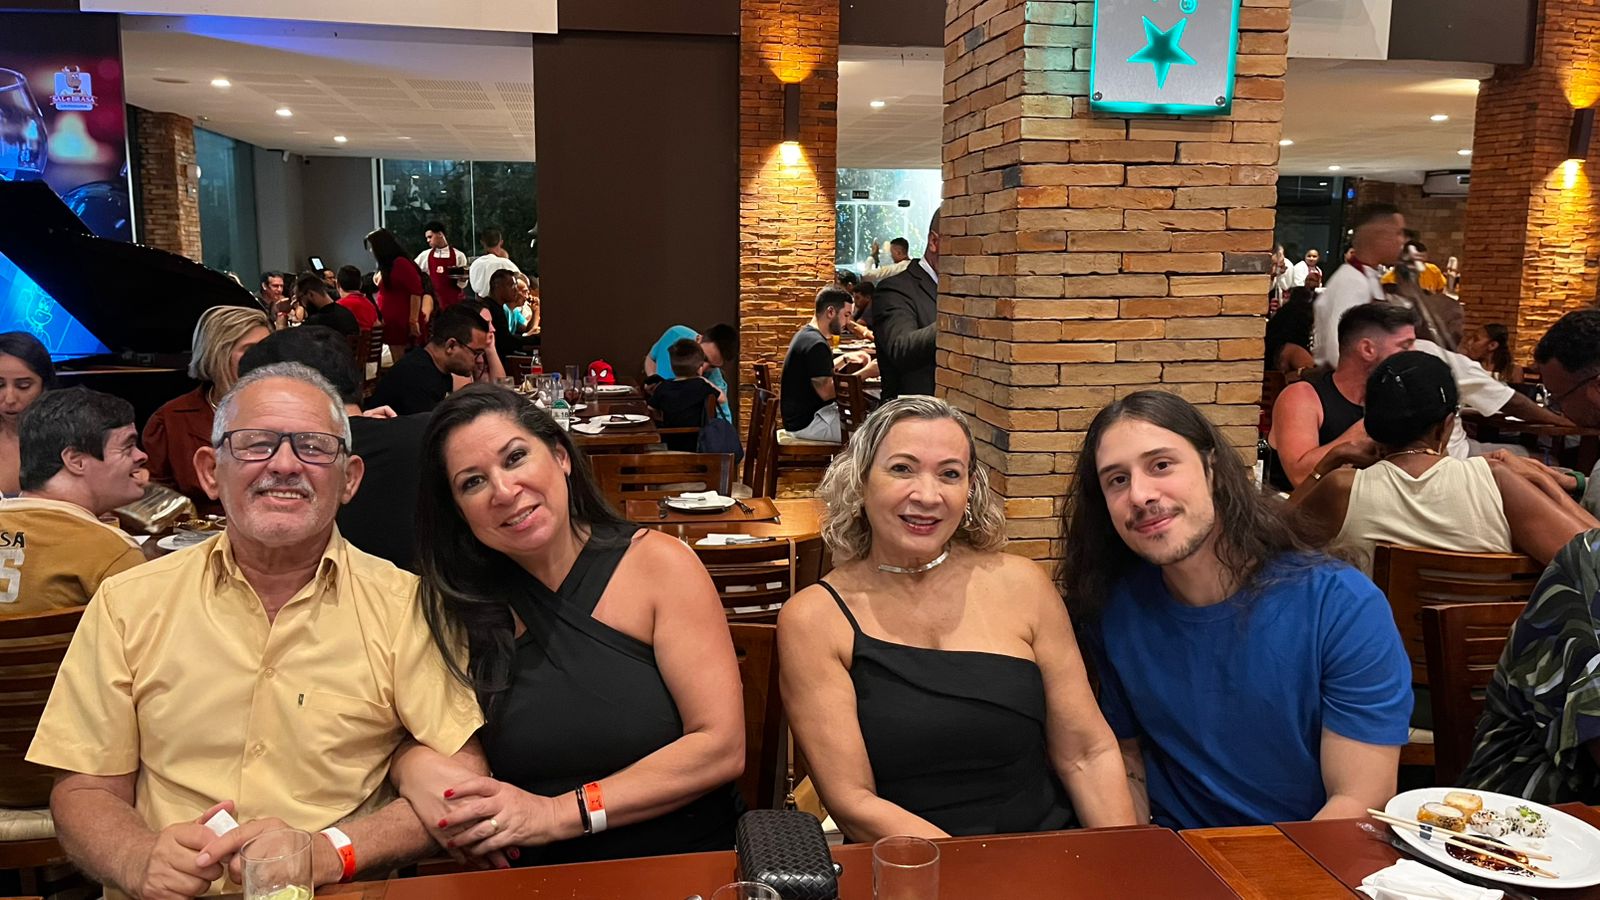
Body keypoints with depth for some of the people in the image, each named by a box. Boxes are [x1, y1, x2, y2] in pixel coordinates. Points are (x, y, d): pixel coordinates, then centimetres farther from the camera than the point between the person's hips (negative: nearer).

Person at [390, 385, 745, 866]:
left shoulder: (658, 563, -6)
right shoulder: (464, 602, 4)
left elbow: (722, 747, -10)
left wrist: (558, 813, -14)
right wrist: (412, 763, -11)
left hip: (689, 861, -3)